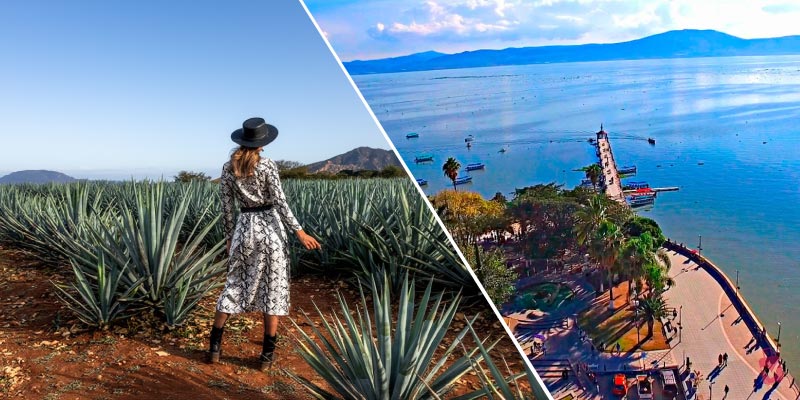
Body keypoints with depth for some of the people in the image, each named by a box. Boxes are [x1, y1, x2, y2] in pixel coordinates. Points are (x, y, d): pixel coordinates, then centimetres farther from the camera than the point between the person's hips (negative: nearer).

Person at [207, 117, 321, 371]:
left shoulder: (228, 168, 2)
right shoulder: (267, 166, -9)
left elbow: (226, 207, 6)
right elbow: (280, 202, -13)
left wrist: (229, 236, 16)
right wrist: (299, 231, -10)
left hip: (244, 228, 4)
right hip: (270, 227, -3)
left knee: (234, 285, 15)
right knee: (272, 288, 4)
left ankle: (215, 346, 18)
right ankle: (267, 354, 9)